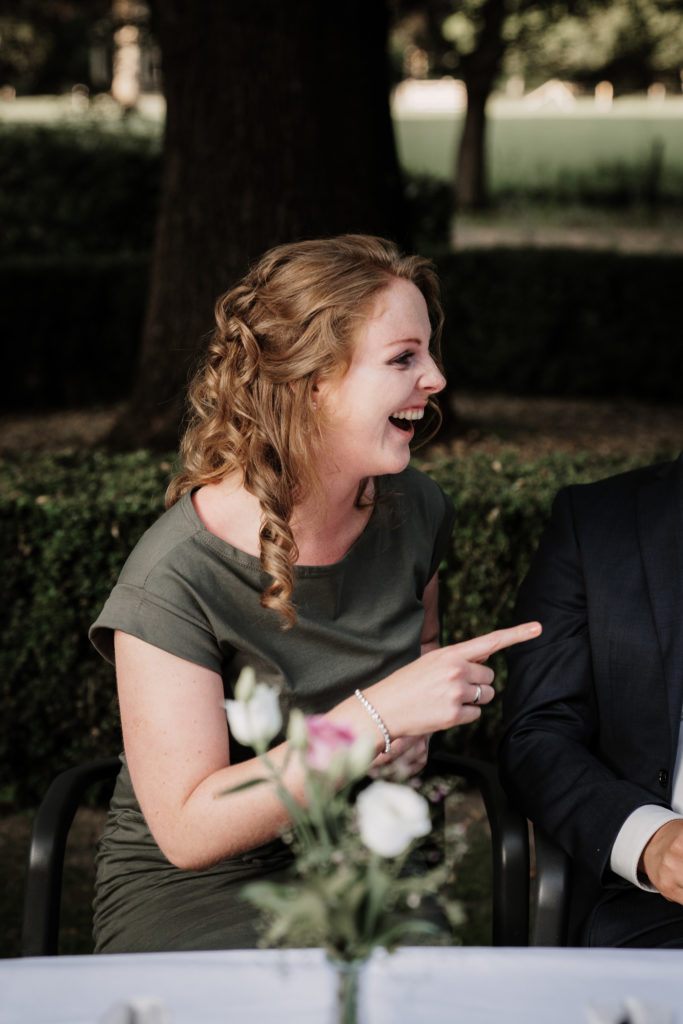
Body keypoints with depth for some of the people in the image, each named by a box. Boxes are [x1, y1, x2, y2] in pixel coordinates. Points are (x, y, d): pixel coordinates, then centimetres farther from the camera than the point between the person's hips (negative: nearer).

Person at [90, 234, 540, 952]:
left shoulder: (412, 510, 1)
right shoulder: (173, 581, -19)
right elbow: (187, 830, -21)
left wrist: (417, 720, -2)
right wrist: (375, 718, -27)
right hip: (193, 893, -5)